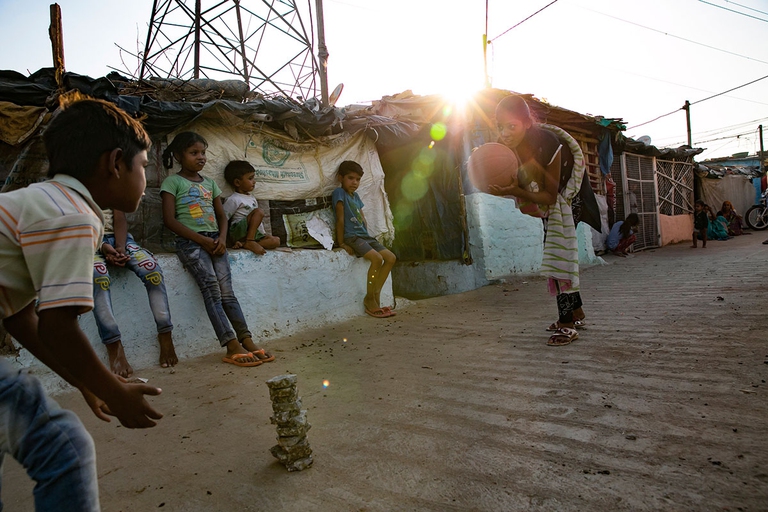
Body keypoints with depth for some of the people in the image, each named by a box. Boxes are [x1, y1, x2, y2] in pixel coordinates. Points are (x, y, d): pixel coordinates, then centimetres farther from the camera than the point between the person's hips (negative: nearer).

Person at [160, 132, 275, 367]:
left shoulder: (210, 183, 21)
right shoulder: (172, 182, 5)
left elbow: (221, 216, 20)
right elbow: (170, 220, -5)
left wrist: (221, 238, -1)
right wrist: (202, 240, -12)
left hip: (214, 241, 5)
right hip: (190, 242, -4)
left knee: (226, 290, -8)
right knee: (211, 288, -20)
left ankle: (247, 341, -14)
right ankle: (233, 346, -25)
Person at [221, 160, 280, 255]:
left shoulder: (252, 198, 19)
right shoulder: (233, 200, -6)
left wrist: (263, 235, 14)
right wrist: (228, 242, -14)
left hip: (254, 233, 8)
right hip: (238, 232, -8)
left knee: (276, 241, -12)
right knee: (259, 211, -23)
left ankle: (243, 244, -23)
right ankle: (250, 242, -27)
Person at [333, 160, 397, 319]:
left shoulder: (355, 196, 19)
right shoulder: (339, 193, -5)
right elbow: (340, 219, -11)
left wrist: (366, 234, 7)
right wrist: (341, 243, -13)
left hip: (364, 236, 9)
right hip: (351, 237, -9)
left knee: (391, 257, -4)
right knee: (377, 258, -28)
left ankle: (376, 295, -1)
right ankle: (369, 298, -13)